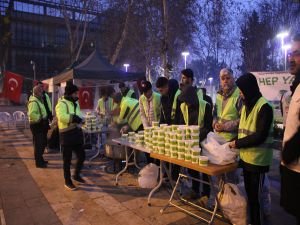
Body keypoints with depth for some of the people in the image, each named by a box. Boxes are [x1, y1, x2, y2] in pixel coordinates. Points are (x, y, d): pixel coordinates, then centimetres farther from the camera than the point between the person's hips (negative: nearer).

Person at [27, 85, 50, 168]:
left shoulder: (39, 100, 13)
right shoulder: (33, 102, -19)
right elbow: (31, 114, -33)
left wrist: (45, 119, 11)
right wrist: (40, 118, -22)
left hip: (41, 125, 10)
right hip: (36, 125, -10)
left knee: (42, 143, 18)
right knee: (38, 144, -3)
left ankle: (40, 159, 31)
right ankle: (38, 162, 6)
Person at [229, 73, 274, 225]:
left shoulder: (264, 107, -15)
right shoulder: (245, 106, 11)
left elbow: (260, 136, -20)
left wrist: (237, 143, -13)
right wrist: (234, 142, 2)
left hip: (258, 160, -7)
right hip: (245, 157, 8)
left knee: (256, 195, 6)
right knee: (249, 193, 18)